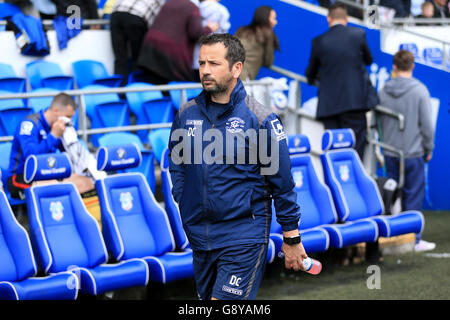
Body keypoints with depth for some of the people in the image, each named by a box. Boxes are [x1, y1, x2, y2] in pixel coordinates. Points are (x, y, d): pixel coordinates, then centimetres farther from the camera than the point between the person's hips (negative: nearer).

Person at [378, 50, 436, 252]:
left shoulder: (383, 92, 1)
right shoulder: (420, 91, -11)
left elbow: (377, 123, 7)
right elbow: (426, 124, -9)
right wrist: (429, 148, 4)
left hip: (390, 153, 4)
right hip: (413, 153, -4)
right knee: (414, 197, 3)